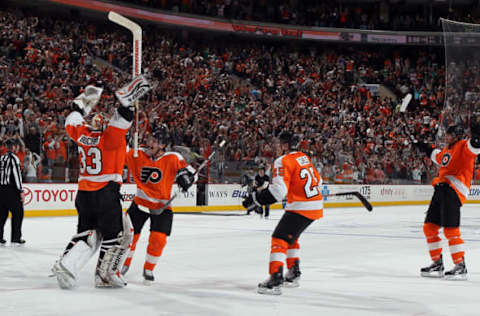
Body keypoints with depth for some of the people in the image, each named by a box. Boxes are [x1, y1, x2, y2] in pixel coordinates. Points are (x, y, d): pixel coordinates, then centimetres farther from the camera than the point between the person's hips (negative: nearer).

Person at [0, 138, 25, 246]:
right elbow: (17, 175, -15)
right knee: (17, 213, 1)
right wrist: (20, 191, -13)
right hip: (11, 189, -8)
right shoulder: (14, 158, -10)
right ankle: (15, 239, 0)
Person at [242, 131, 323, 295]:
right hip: (316, 206, 9)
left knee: (279, 238, -10)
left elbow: (278, 190, -23)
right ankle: (293, 273, 30)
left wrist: (255, 198, -18)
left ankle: (276, 279, -22)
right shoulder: (304, 157, 14)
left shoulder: (283, 162, -13)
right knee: (290, 236, 26)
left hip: (301, 207, -9)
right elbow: (317, 180, 23)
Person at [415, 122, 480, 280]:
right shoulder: (447, 150, 23)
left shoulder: (464, 146, -3)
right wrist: (426, 149, 54)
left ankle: (461, 267, -11)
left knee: (450, 230, -16)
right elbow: (438, 157, 45)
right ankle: (437, 264, 18)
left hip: (454, 190, -9)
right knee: (429, 227, 9)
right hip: (441, 189, 9)